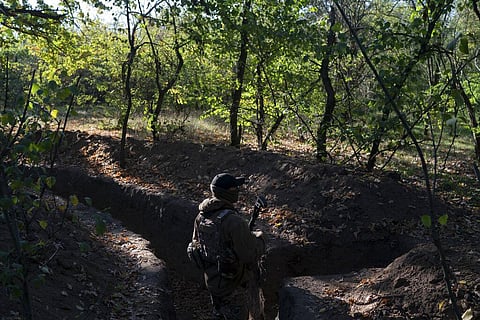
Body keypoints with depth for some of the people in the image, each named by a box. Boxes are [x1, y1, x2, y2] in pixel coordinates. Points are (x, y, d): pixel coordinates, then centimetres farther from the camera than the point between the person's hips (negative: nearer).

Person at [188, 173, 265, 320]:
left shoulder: (201, 215, -5)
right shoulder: (233, 221, -31)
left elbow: (195, 243, 9)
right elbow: (251, 254, -26)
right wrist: (259, 238, -7)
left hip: (211, 279, 7)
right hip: (232, 284, -7)